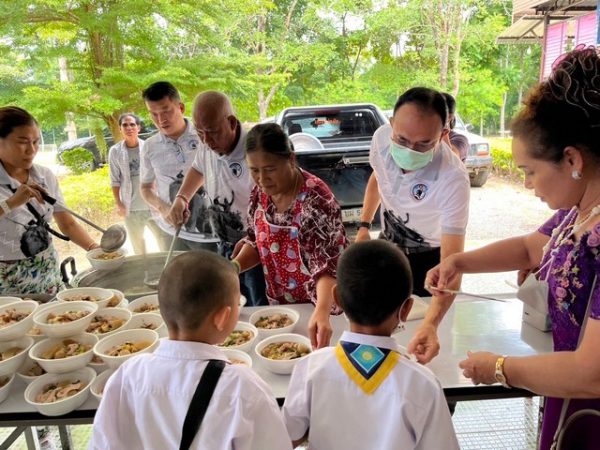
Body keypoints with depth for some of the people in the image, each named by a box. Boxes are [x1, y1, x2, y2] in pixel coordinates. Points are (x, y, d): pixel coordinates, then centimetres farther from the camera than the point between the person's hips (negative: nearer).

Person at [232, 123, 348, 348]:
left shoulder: (315, 199, -27)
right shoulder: (261, 193, -7)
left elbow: (328, 265, -31)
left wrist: (321, 312, -46)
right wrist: (234, 265, -12)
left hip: (318, 306, -6)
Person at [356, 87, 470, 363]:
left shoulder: (453, 180, -38)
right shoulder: (382, 137, -24)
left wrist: (431, 324, -54)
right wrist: (364, 227, -4)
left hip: (429, 256, -4)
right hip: (388, 244, 5)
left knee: (420, 319, 11)